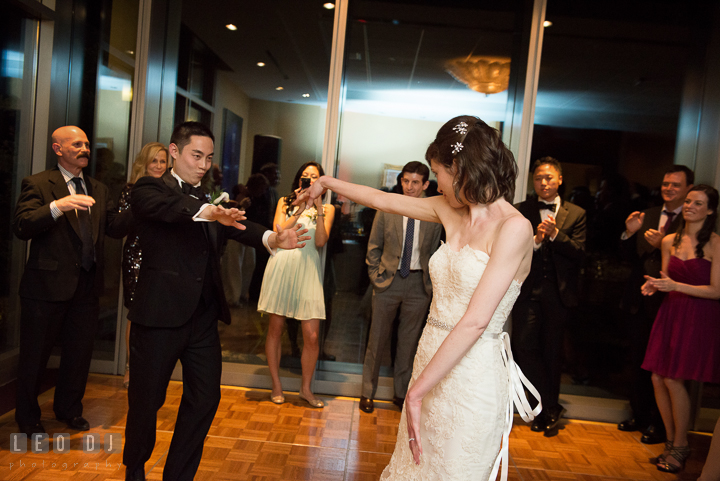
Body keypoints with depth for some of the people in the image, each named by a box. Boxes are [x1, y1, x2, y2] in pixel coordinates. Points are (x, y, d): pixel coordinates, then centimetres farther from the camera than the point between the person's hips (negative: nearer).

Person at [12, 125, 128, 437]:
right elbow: (21, 227, -17)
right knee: (35, 353, 9)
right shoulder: (38, 184, -4)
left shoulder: (98, 190, 14)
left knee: (81, 350, 16)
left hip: (87, 285, 5)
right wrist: (57, 206, -31)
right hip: (48, 285, -5)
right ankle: (27, 418, 29)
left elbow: (115, 228, 4)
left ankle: (69, 409, 36)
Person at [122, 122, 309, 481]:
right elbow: (163, 207, -26)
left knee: (204, 399, 11)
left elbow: (238, 227, -5)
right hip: (160, 315, -5)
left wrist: (272, 239, -27)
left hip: (203, 317, 5)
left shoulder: (210, 202, 14)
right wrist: (205, 211, -47)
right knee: (146, 399, 11)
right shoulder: (150, 189, -1)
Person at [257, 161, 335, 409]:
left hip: (307, 270, 0)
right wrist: (300, 209, -9)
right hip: (281, 267, 1)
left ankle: (306, 388, 16)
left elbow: (320, 242, -5)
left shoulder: (327, 208, 9)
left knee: (312, 336, -4)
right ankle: (276, 385, 23)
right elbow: (278, 233, -3)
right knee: (275, 329, 6)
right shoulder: (285, 202, 12)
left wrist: (318, 209, -11)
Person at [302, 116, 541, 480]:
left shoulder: (514, 228, -18)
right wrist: (327, 183, 27)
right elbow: (382, 200, 17)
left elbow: (475, 321, -23)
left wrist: (416, 392, -21)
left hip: (473, 378, -7)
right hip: (433, 364, 7)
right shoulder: (451, 211, 5)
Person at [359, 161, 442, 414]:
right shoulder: (386, 210, 0)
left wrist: (431, 282, 0)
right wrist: (375, 277, -2)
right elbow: (374, 247, 5)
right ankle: (368, 392, 22)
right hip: (388, 280, 0)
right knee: (377, 338, 7)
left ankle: (401, 392, 27)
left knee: (409, 341, 10)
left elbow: (434, 252, 5)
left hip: (418, 284, 1)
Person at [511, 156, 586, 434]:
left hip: (559, 293, 0)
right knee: (525, 347, -6)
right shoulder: (521, 211, 5)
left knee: (552, 353, 10)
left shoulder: (576, 214, 6)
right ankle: (551, 408, 11)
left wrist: (555, 234, -17)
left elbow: (579, 253, -4)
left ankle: (547, 411, 27)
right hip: (528, 290, 0)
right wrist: (535, 240, -21)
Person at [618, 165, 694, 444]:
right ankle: (640, 415, 32)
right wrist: (629, 234, -7)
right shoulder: (646, 216, 11)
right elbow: (628, 256, 10)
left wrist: (662, 245, -25)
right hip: (640, 301, 6)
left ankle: (659, 424, 19)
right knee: (638, 362, 15)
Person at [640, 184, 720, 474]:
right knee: (657, 379, 2)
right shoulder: (669, 241, 8)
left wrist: (675, 286, -19)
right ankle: (671, 441, 21)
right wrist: (655, 285, -4)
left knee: (673, 380, -6)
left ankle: (680, 446, 16)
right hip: (670, 313, 5)